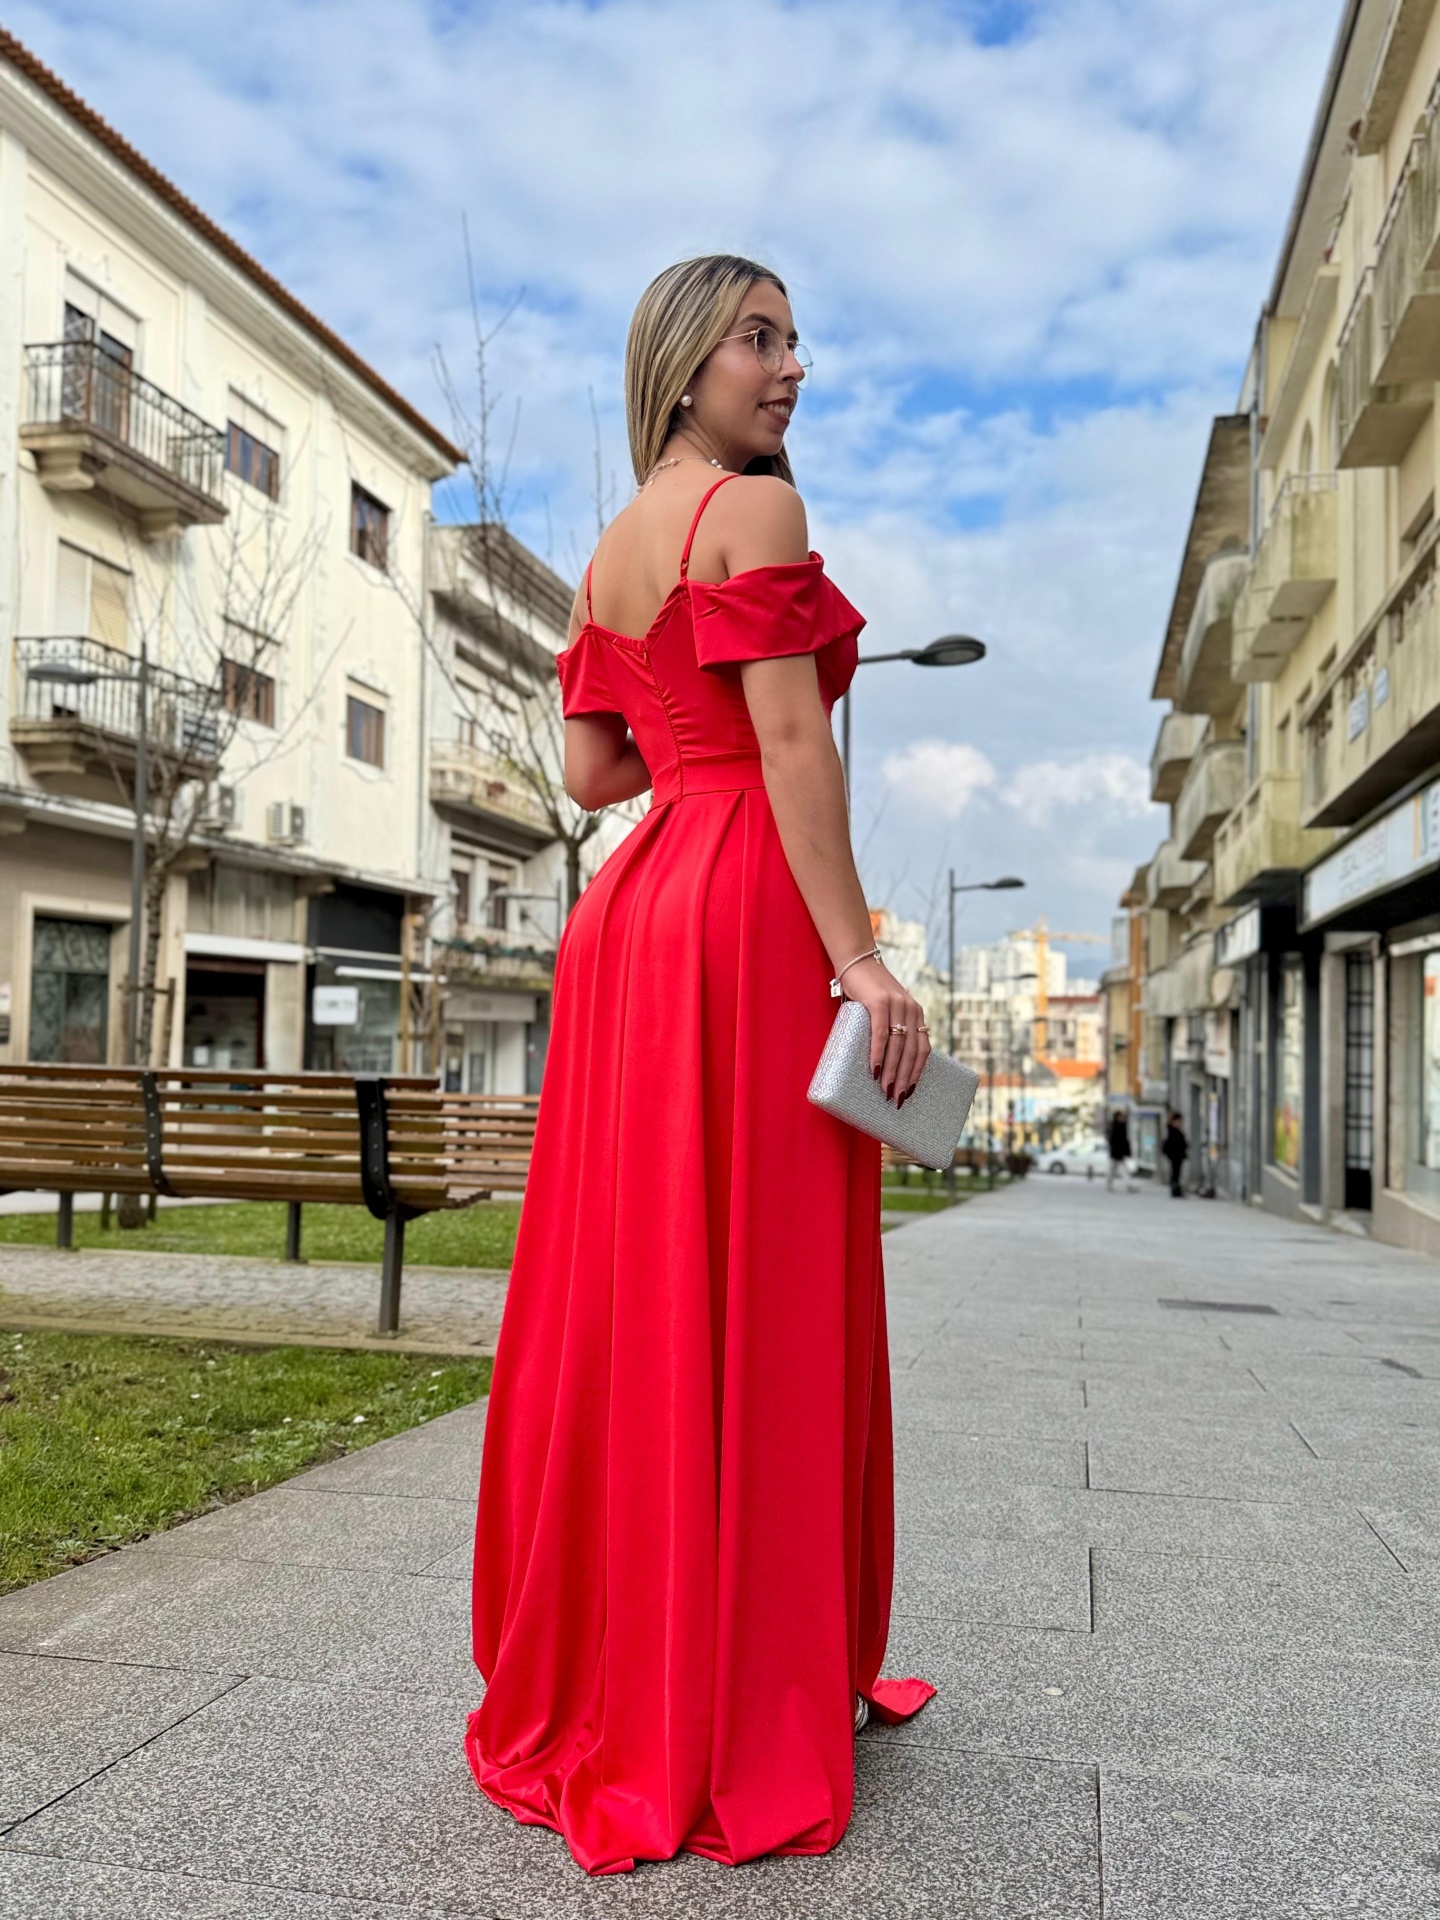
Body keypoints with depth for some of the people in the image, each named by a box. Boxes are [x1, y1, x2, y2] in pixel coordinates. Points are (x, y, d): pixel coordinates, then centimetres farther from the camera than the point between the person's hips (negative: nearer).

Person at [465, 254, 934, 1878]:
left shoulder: (608, 556, 20)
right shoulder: (756, 506, -4)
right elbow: (789, 742, -14)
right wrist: (858, 955, -16)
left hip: (635, 911, 9)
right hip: (755, 911, -8)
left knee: (630, 1297, 11)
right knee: (763, 1303, -3)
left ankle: (595, 1681, 24)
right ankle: (742, 1711, 9)